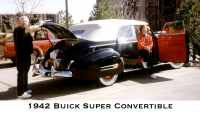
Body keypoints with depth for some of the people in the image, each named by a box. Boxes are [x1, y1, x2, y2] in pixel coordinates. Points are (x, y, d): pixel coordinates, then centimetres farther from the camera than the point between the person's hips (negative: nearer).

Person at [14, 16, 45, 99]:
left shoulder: (27, 33, 18)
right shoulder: (18, 30, -13)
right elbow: (29, 29, -30)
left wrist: (32, 50, 16)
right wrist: (39, 25, -21)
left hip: (27, 55, 10)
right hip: (21, 55, -10)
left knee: (25, 73, 17)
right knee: (21, 73, -8)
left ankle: (24, 89, 30)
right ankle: (20, 93, -4)